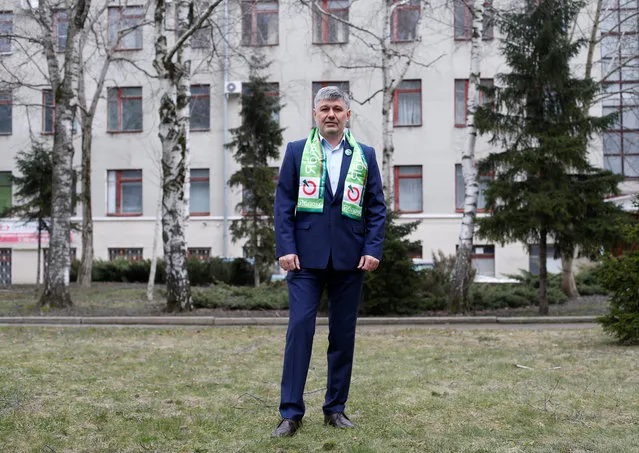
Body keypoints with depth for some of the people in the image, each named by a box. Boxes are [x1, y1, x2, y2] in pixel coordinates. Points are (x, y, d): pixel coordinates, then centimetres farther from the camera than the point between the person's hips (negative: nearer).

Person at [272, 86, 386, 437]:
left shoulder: (365, 155, 9)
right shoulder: (297, 151, 7)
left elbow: (376, 207, 7)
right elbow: (284, 203, 2)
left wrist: (373, 249, -4)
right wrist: (285, 248, -8)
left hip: (349, 259, 2)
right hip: (306, 257, -2)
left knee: (343, 334, 7)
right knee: (300, 328, -8)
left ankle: (335, 407, 19)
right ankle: (291, 412, -2)